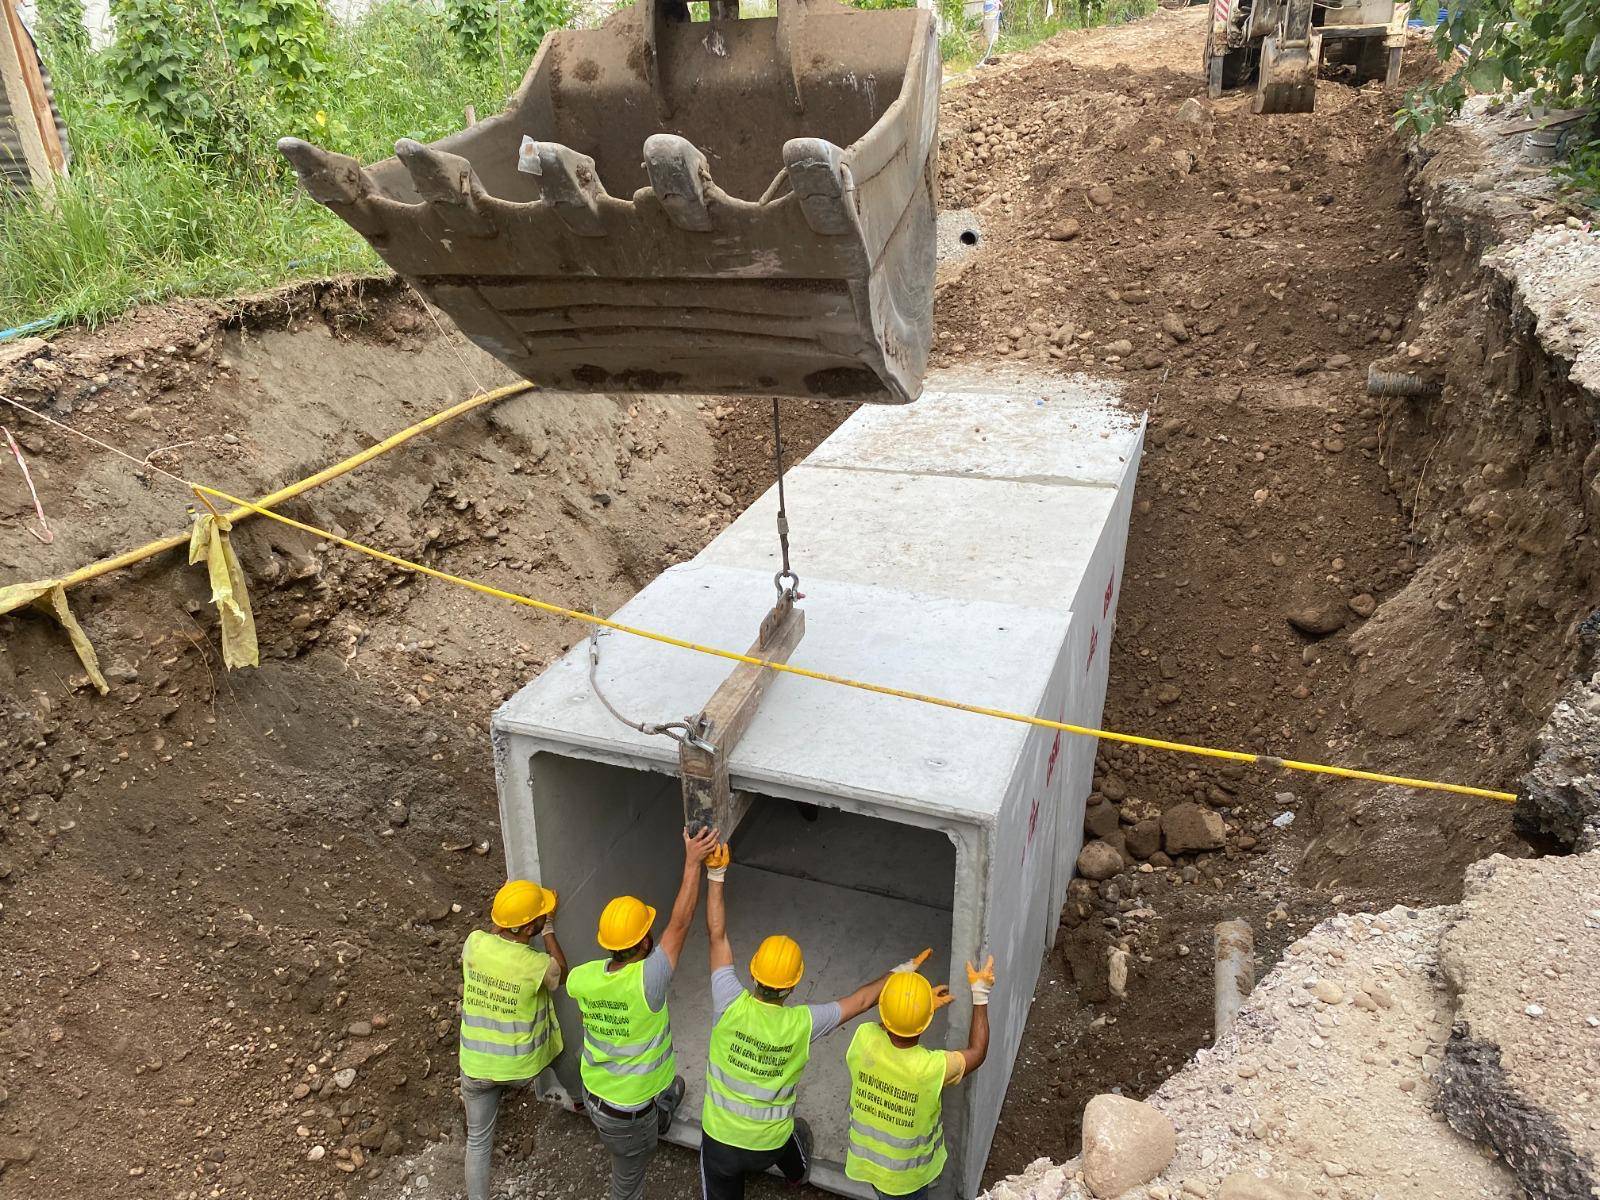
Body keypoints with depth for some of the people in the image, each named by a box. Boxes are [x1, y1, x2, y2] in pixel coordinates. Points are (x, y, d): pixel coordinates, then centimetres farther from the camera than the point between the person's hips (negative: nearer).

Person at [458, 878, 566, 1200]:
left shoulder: (474, 942, -18)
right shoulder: (538, 966, -27)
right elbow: (562, 974, -3)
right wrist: (549, 930, -4)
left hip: (475, 1065, 2)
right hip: (522, 1068, -2)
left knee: (478, 1140, 19)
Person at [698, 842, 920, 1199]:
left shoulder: (732, 1006, -26)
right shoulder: (802, 1023, -24)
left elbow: (717, 935, -19)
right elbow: (860, 1001, -9)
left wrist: (715, 875, -15)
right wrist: (898, 973, 5)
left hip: (720, 1139, -2)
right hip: (771, 1143, 2)